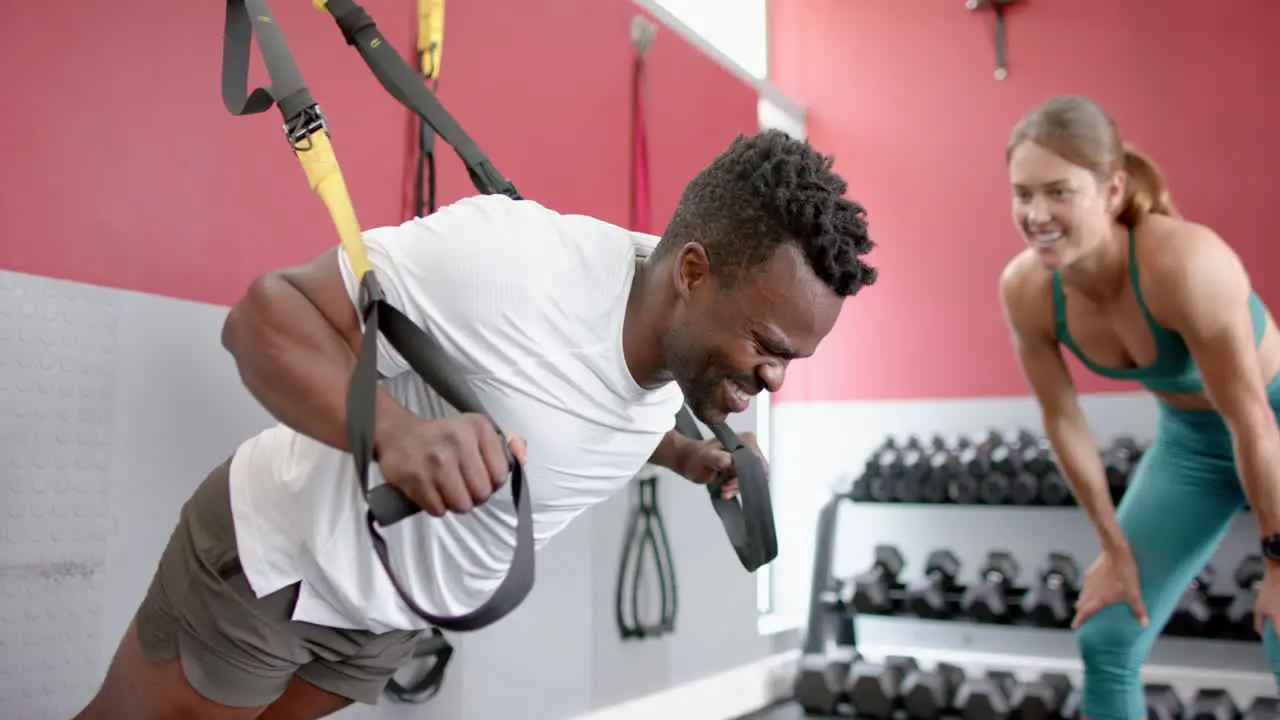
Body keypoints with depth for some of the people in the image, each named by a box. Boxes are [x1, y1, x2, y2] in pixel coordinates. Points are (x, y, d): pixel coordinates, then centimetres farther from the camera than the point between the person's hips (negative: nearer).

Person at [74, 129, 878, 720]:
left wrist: (685, 457, -1)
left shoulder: (688, 354, -9)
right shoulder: (507, 256, -35)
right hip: (275, 560, -6)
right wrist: (393, 429, -46)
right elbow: (268, 309, -30)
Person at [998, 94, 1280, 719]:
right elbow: (1062, 420, -8)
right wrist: (1115, 548, -1)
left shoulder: (1183, 262, -36)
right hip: (1189, 439, 5)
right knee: (1106, 641, 1)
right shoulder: (1024, 288, -21)